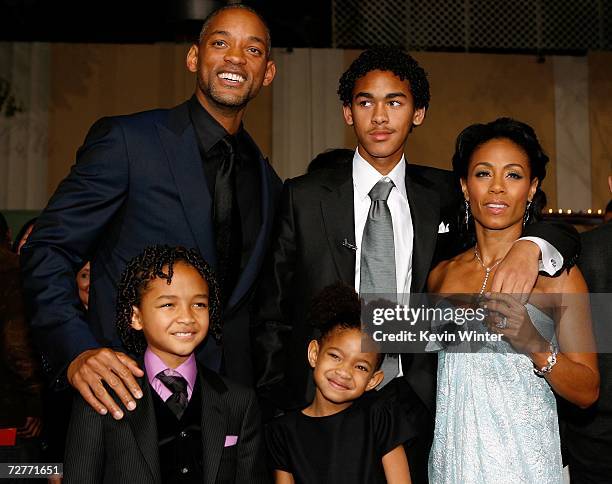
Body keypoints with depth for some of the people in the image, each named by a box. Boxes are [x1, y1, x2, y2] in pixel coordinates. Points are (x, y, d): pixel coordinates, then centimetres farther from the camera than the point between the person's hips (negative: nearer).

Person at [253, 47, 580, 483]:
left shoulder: (443, 195, 4)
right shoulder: (304, 197, 0)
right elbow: (272, 313, 3)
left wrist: (528, 248, -17)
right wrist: (275, 410, -1)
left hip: (415, 405, 1)